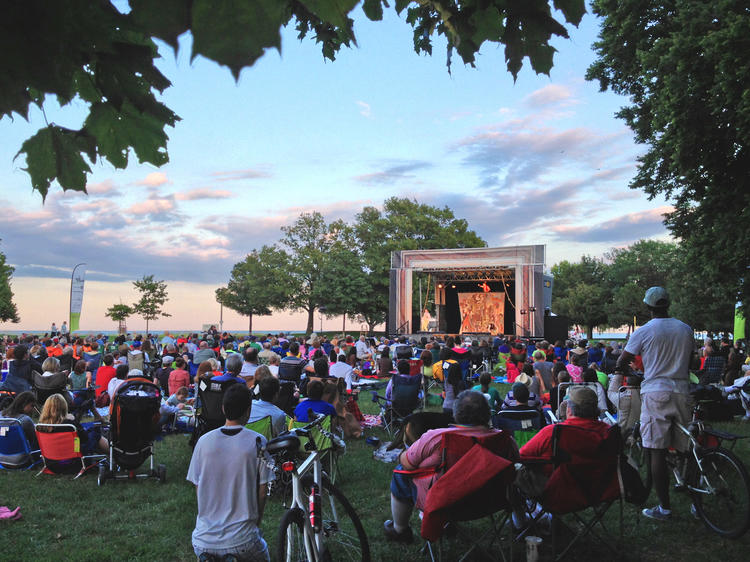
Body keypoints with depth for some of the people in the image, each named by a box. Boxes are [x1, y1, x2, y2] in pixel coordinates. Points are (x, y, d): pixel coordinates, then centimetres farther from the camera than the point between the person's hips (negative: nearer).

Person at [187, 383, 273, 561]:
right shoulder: (257, 442, -9)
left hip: (203, 541, 3)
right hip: (241, 541, -3)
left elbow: (198, 489, 7)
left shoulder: (204, 441, -1)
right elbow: (262, 492, -2)